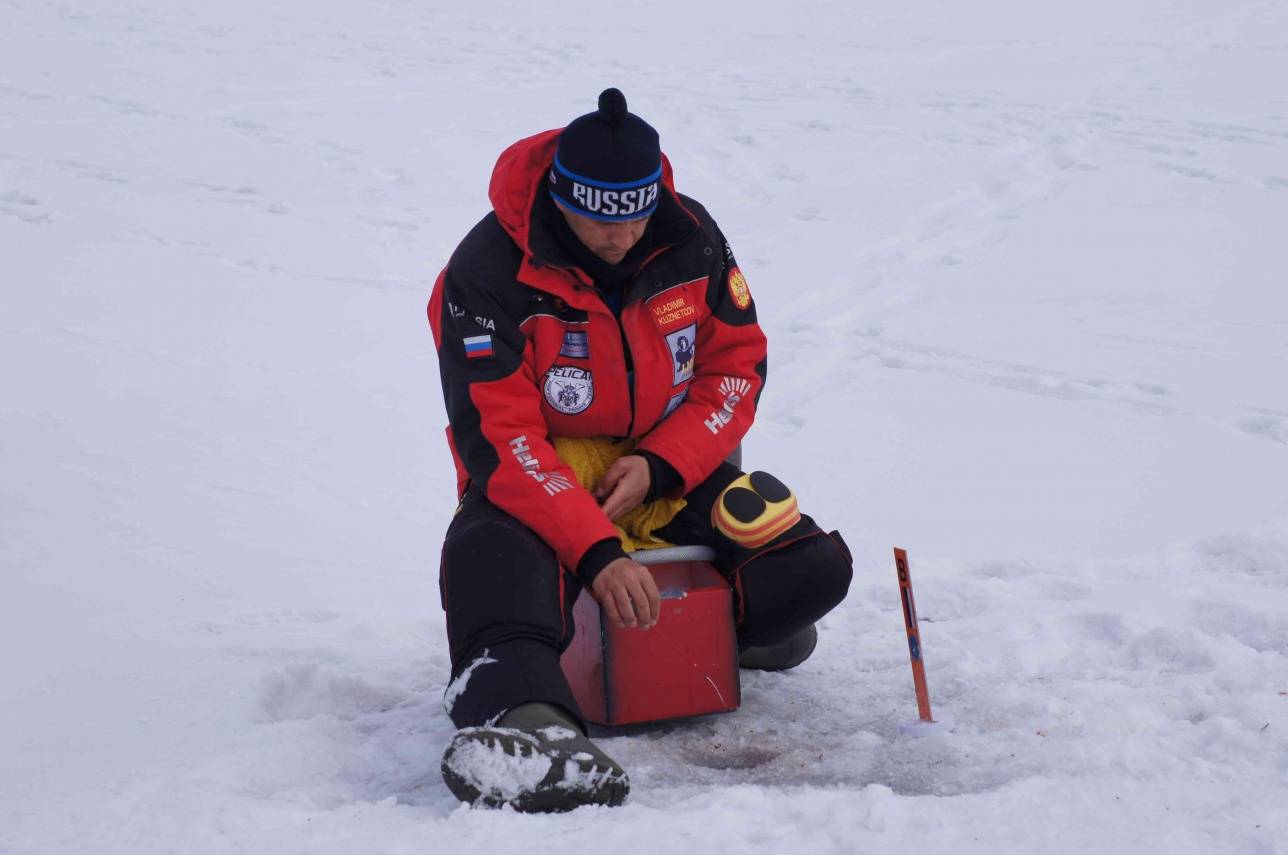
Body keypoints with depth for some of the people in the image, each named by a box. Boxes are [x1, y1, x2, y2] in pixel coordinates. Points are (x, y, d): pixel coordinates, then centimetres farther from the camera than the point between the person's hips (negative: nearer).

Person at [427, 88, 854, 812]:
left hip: (669, 472, 4)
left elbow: (737, 367, 2)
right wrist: (594, 552, -35)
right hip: (534, 484, -4)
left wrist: (658, 467, -15)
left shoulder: (690, 238, -6)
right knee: (497, 564, -40)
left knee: (813, 568, -18)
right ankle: (525, 715, -66)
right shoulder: (489, 273, -20)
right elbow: (497, 439, -24)